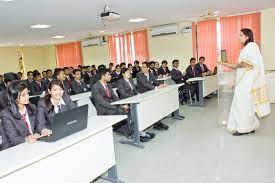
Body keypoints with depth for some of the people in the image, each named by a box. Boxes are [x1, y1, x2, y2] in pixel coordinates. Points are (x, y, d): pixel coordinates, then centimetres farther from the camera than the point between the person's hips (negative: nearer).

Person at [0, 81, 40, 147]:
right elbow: (13, 139, -10)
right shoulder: (6, 115, -9)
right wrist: (26, 139, -29)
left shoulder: (32, 108, 6)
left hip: (35, 144, 5)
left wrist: (36, 134, -8)